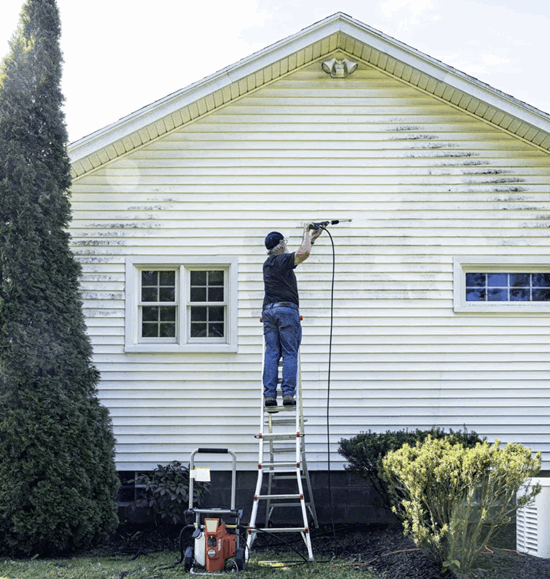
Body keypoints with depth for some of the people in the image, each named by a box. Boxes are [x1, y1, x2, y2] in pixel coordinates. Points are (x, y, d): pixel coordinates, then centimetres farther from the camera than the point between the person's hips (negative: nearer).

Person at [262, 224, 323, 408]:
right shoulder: (282, 260, -4)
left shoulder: (268, 263, 20)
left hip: (268, 310, 7)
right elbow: (303, 253, -21)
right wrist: (306, 234, -3)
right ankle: (288, 394, -11)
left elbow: (298, 256, 33)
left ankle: (269, 395, -6)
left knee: (271, 354, 1)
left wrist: (311, 239, 35)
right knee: (290, 354, -4)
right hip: (287, 310, -6)